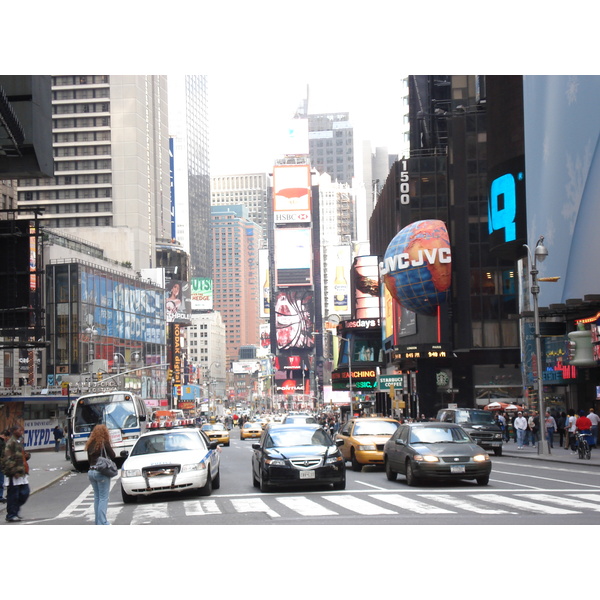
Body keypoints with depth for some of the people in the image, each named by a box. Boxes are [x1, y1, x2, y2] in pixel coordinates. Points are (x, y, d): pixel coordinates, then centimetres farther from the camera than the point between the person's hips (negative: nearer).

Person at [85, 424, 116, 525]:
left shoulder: (90, 444, 9)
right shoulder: (104, 443, -9)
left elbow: (89, 459, 12)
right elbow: (113, 456, -4)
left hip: (91, 471, 6)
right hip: (102, 472, -6)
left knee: (97, 497, 14)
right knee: (103, 498, -3)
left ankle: (98, 521, 17)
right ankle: (102, 522, -7)